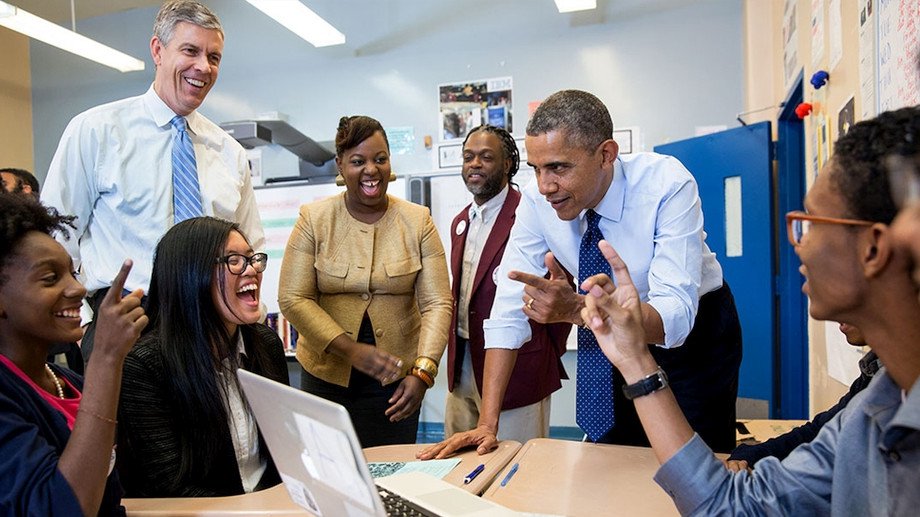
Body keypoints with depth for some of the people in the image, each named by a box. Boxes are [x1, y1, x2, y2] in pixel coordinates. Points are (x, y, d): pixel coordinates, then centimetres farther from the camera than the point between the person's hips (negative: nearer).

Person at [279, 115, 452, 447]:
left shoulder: (417, 221, -3)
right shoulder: (313, 219, -4)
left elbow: (437, 303, -7)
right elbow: (292, 299, -8)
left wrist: (422, 372, -20)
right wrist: (351, 350, -19)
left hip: (395, 379, 0)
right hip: (326, 376, 0)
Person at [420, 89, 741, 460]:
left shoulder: (667, 186, -30)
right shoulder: (537, 200, -20)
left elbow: (675, 315, -37)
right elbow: (509, 308, -20)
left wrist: (576, 309, -54)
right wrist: (487, 424, -24)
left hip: (692, 332, -2)